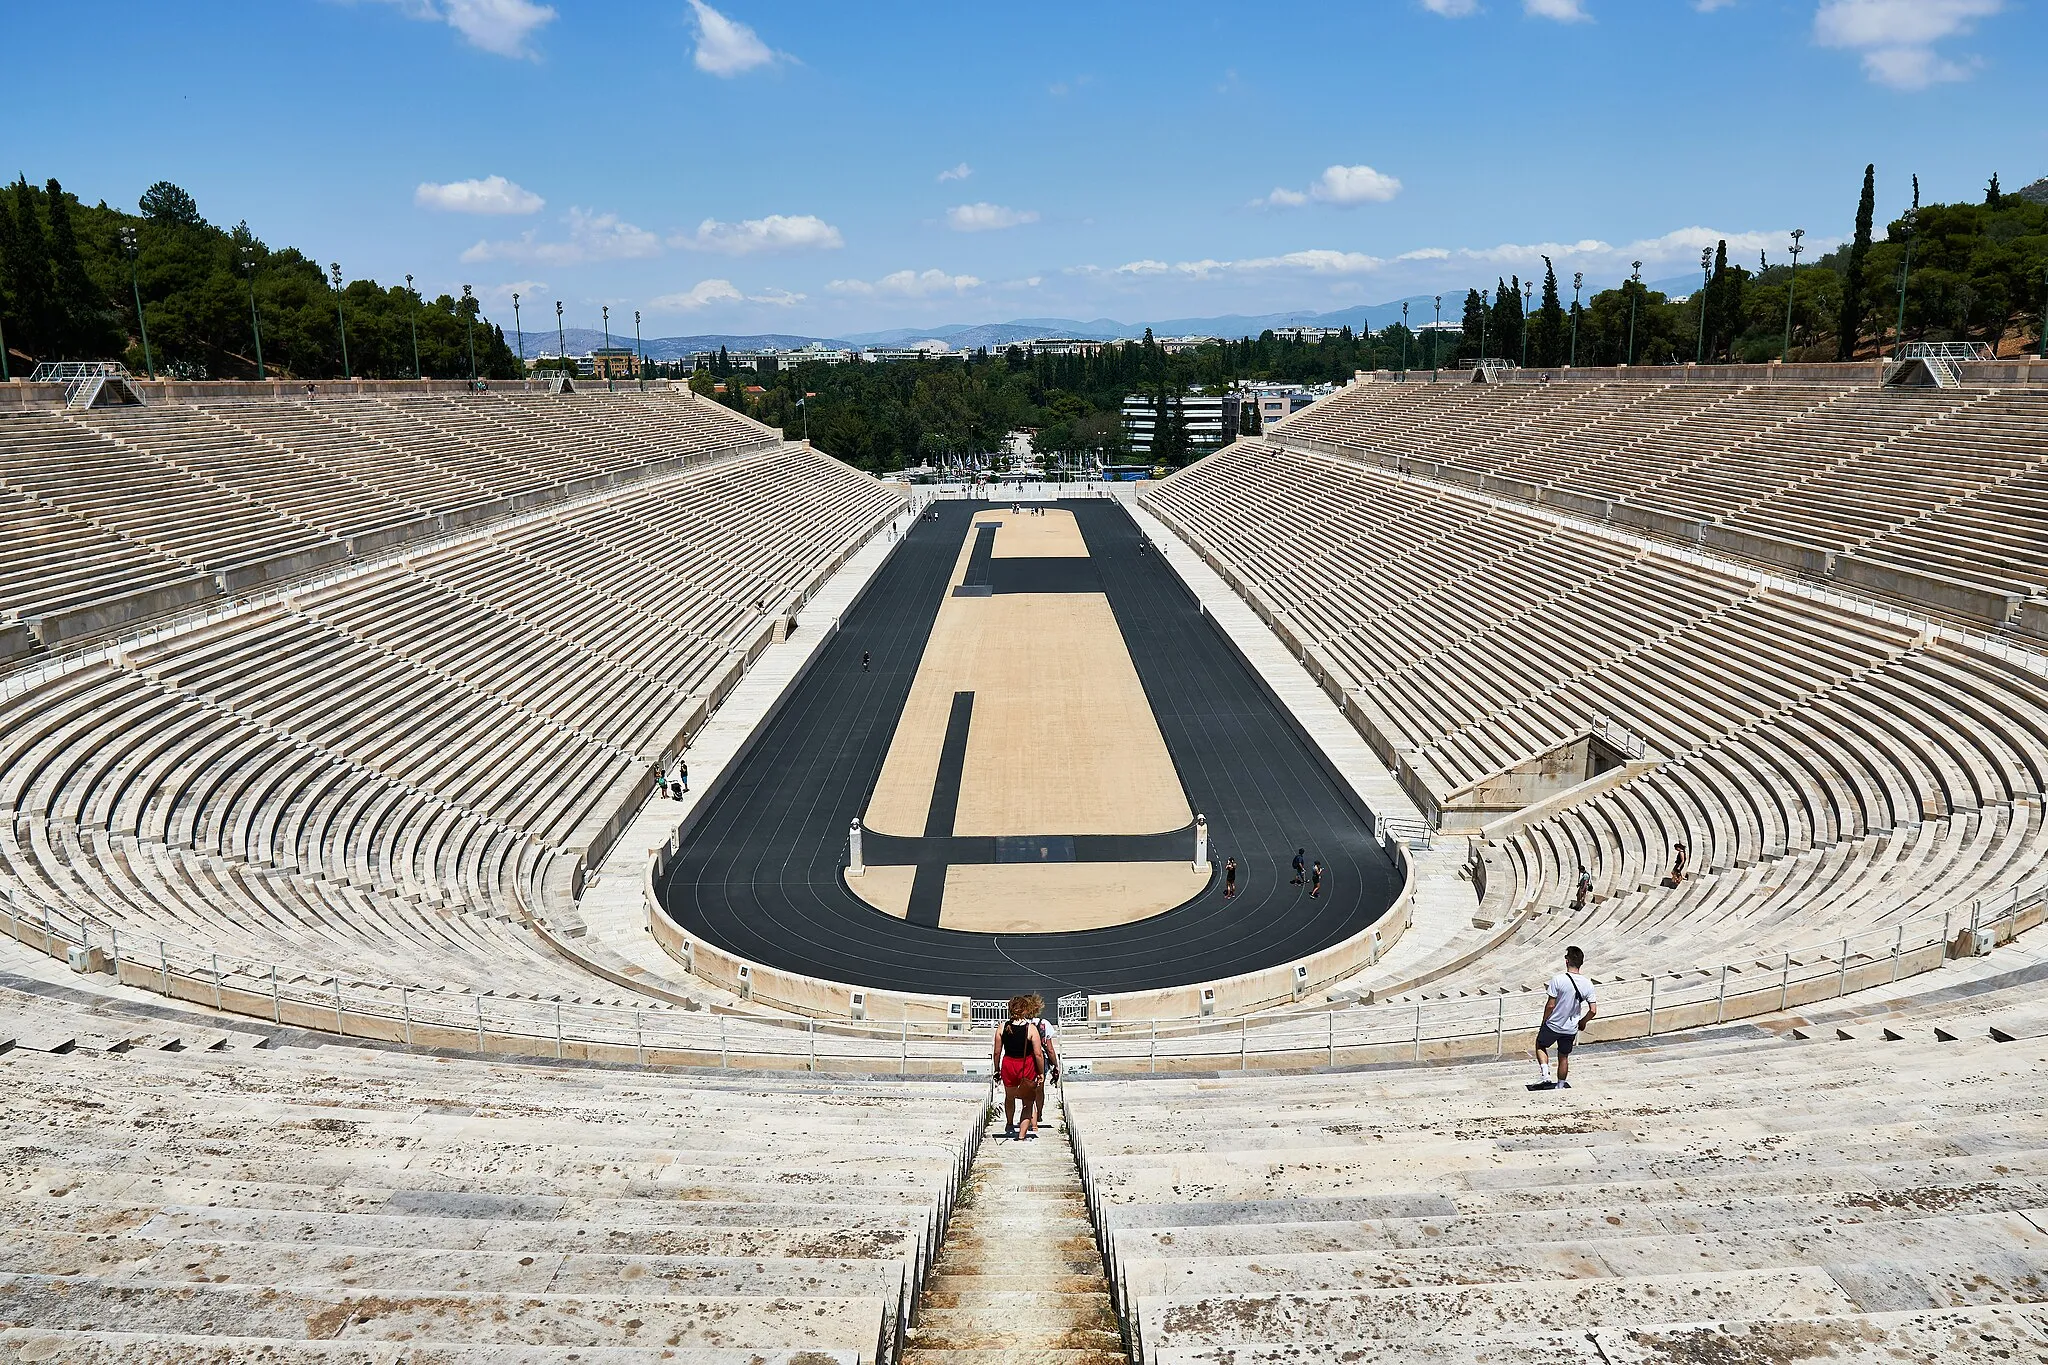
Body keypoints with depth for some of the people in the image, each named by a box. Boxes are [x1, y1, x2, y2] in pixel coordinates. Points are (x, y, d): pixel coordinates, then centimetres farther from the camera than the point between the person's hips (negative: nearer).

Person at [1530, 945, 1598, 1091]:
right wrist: (1582, 1022, 12)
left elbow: (1550, 1005, -17)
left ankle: (1545, 1074, 6)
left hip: (1553, 1025, -3)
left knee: (1540, 1046, 22)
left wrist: (1544, 1022, -1)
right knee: (1564, 1057, 21)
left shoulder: (1558, 980, -21)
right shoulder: (1587, 984, -9)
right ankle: (1560, 1086, 30)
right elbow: (1593, 1010, -6)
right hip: (1571, 1029, 3)